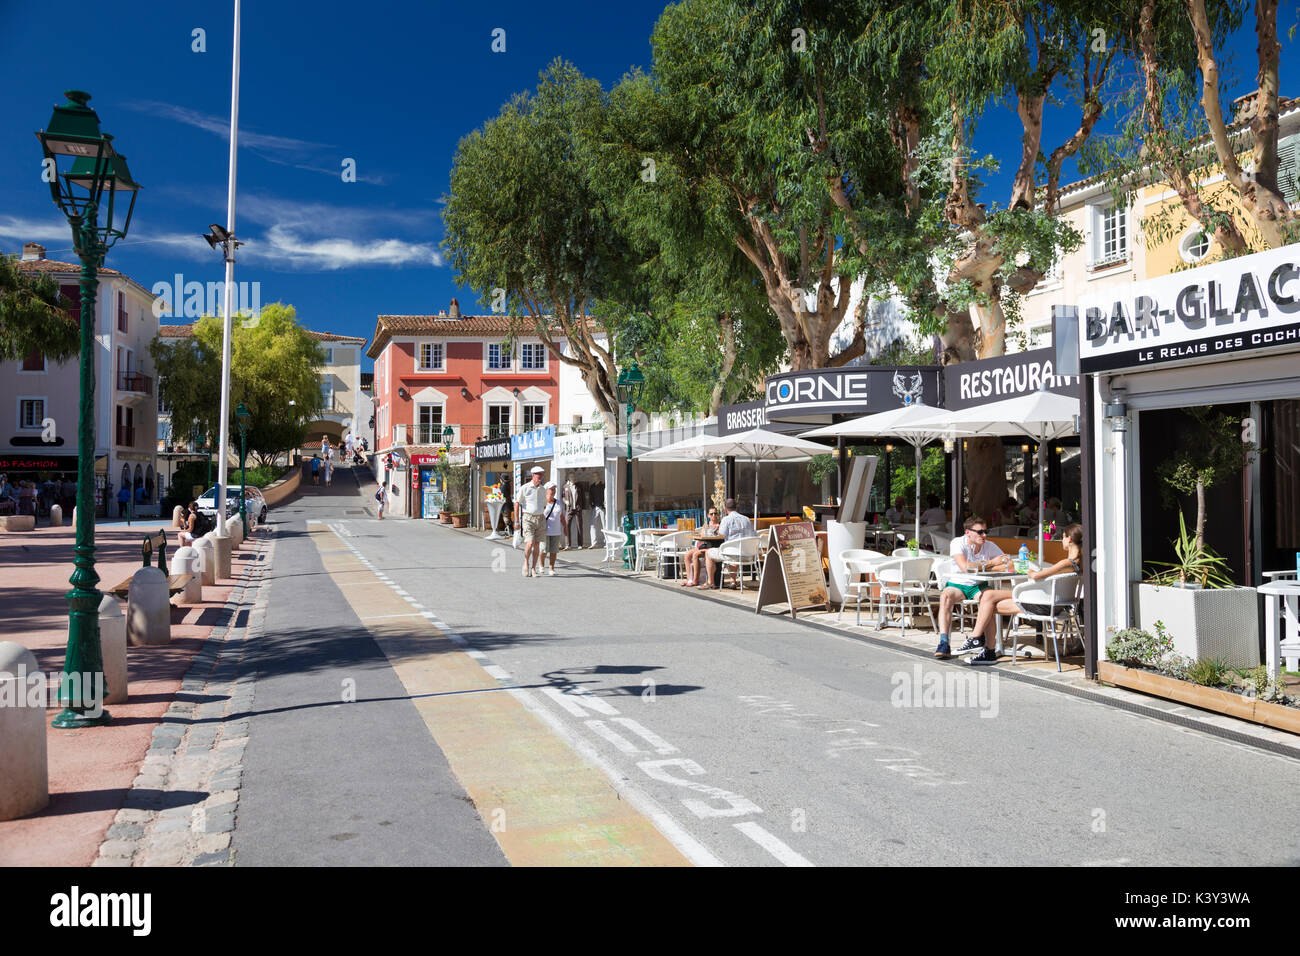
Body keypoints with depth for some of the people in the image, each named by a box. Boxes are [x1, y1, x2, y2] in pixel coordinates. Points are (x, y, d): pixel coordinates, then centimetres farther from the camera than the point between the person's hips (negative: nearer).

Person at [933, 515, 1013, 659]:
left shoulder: (990, 546, -1)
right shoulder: (957, 543, -12)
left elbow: (1009, 566, -7)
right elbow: (965, 567, -28)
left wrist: (983, 567, -18)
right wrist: (990, 563, -20)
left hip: (979, 585, 2)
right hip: (957, 584, -2)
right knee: (945, 596, -35)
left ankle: (978, 639, -20)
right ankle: (944, 644, -39)